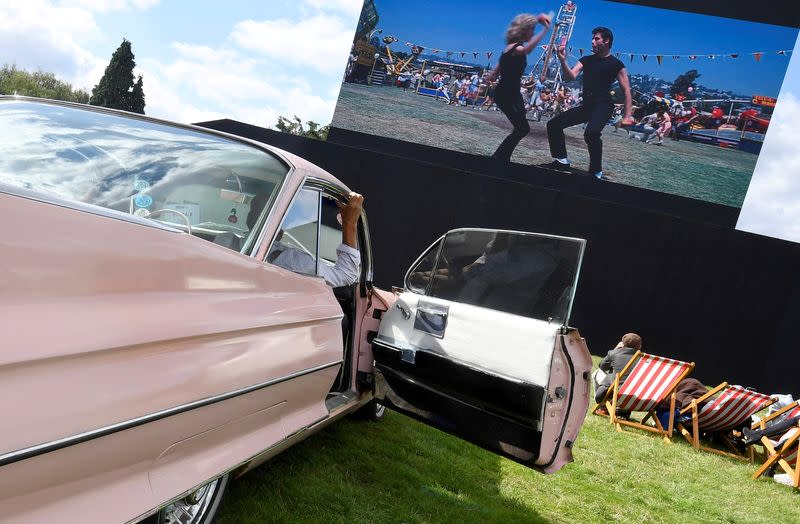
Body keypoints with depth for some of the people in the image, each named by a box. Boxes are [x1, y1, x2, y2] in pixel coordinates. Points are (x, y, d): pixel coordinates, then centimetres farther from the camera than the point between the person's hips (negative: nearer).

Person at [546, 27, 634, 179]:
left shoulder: (616, 64, -2)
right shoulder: (586, 60, 13)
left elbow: (626, 90, -4)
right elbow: (570, 76, -1)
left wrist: (627, 116, -14)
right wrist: (563, 60, -19)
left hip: (603, 106, -7)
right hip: (586, 105, 7)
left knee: (591, 133, -37)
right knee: (553, 124, 5)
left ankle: (596, 171, -21)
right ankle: (562, 161, 16)